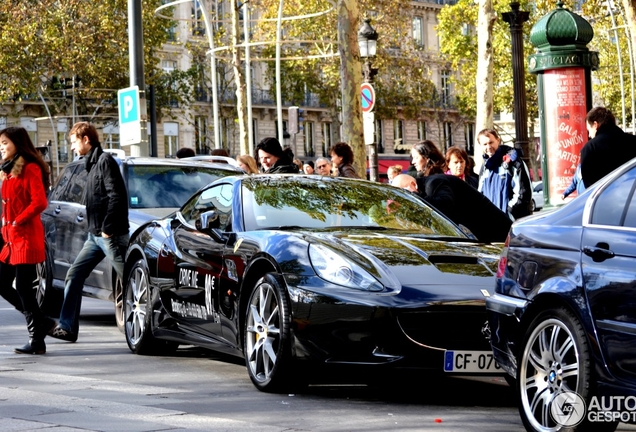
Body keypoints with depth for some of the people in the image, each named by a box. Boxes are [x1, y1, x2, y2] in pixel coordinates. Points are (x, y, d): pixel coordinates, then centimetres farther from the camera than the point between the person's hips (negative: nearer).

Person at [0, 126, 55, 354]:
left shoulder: (30, 169, -9)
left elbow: (39, 202, -18)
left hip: (26, 236, -9)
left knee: (23, 287, -7)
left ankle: (37, 341, 0)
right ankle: (41, 321, 19)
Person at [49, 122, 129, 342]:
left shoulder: (105, 161, -10)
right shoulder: (92, 163, 18)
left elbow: (116, 196, -19)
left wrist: (107, 229, -20)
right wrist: (96, 229, 13)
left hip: (110, 235, -10)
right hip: (95, 235, 10)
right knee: (74, 275, 7)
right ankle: (67, 327, 9)